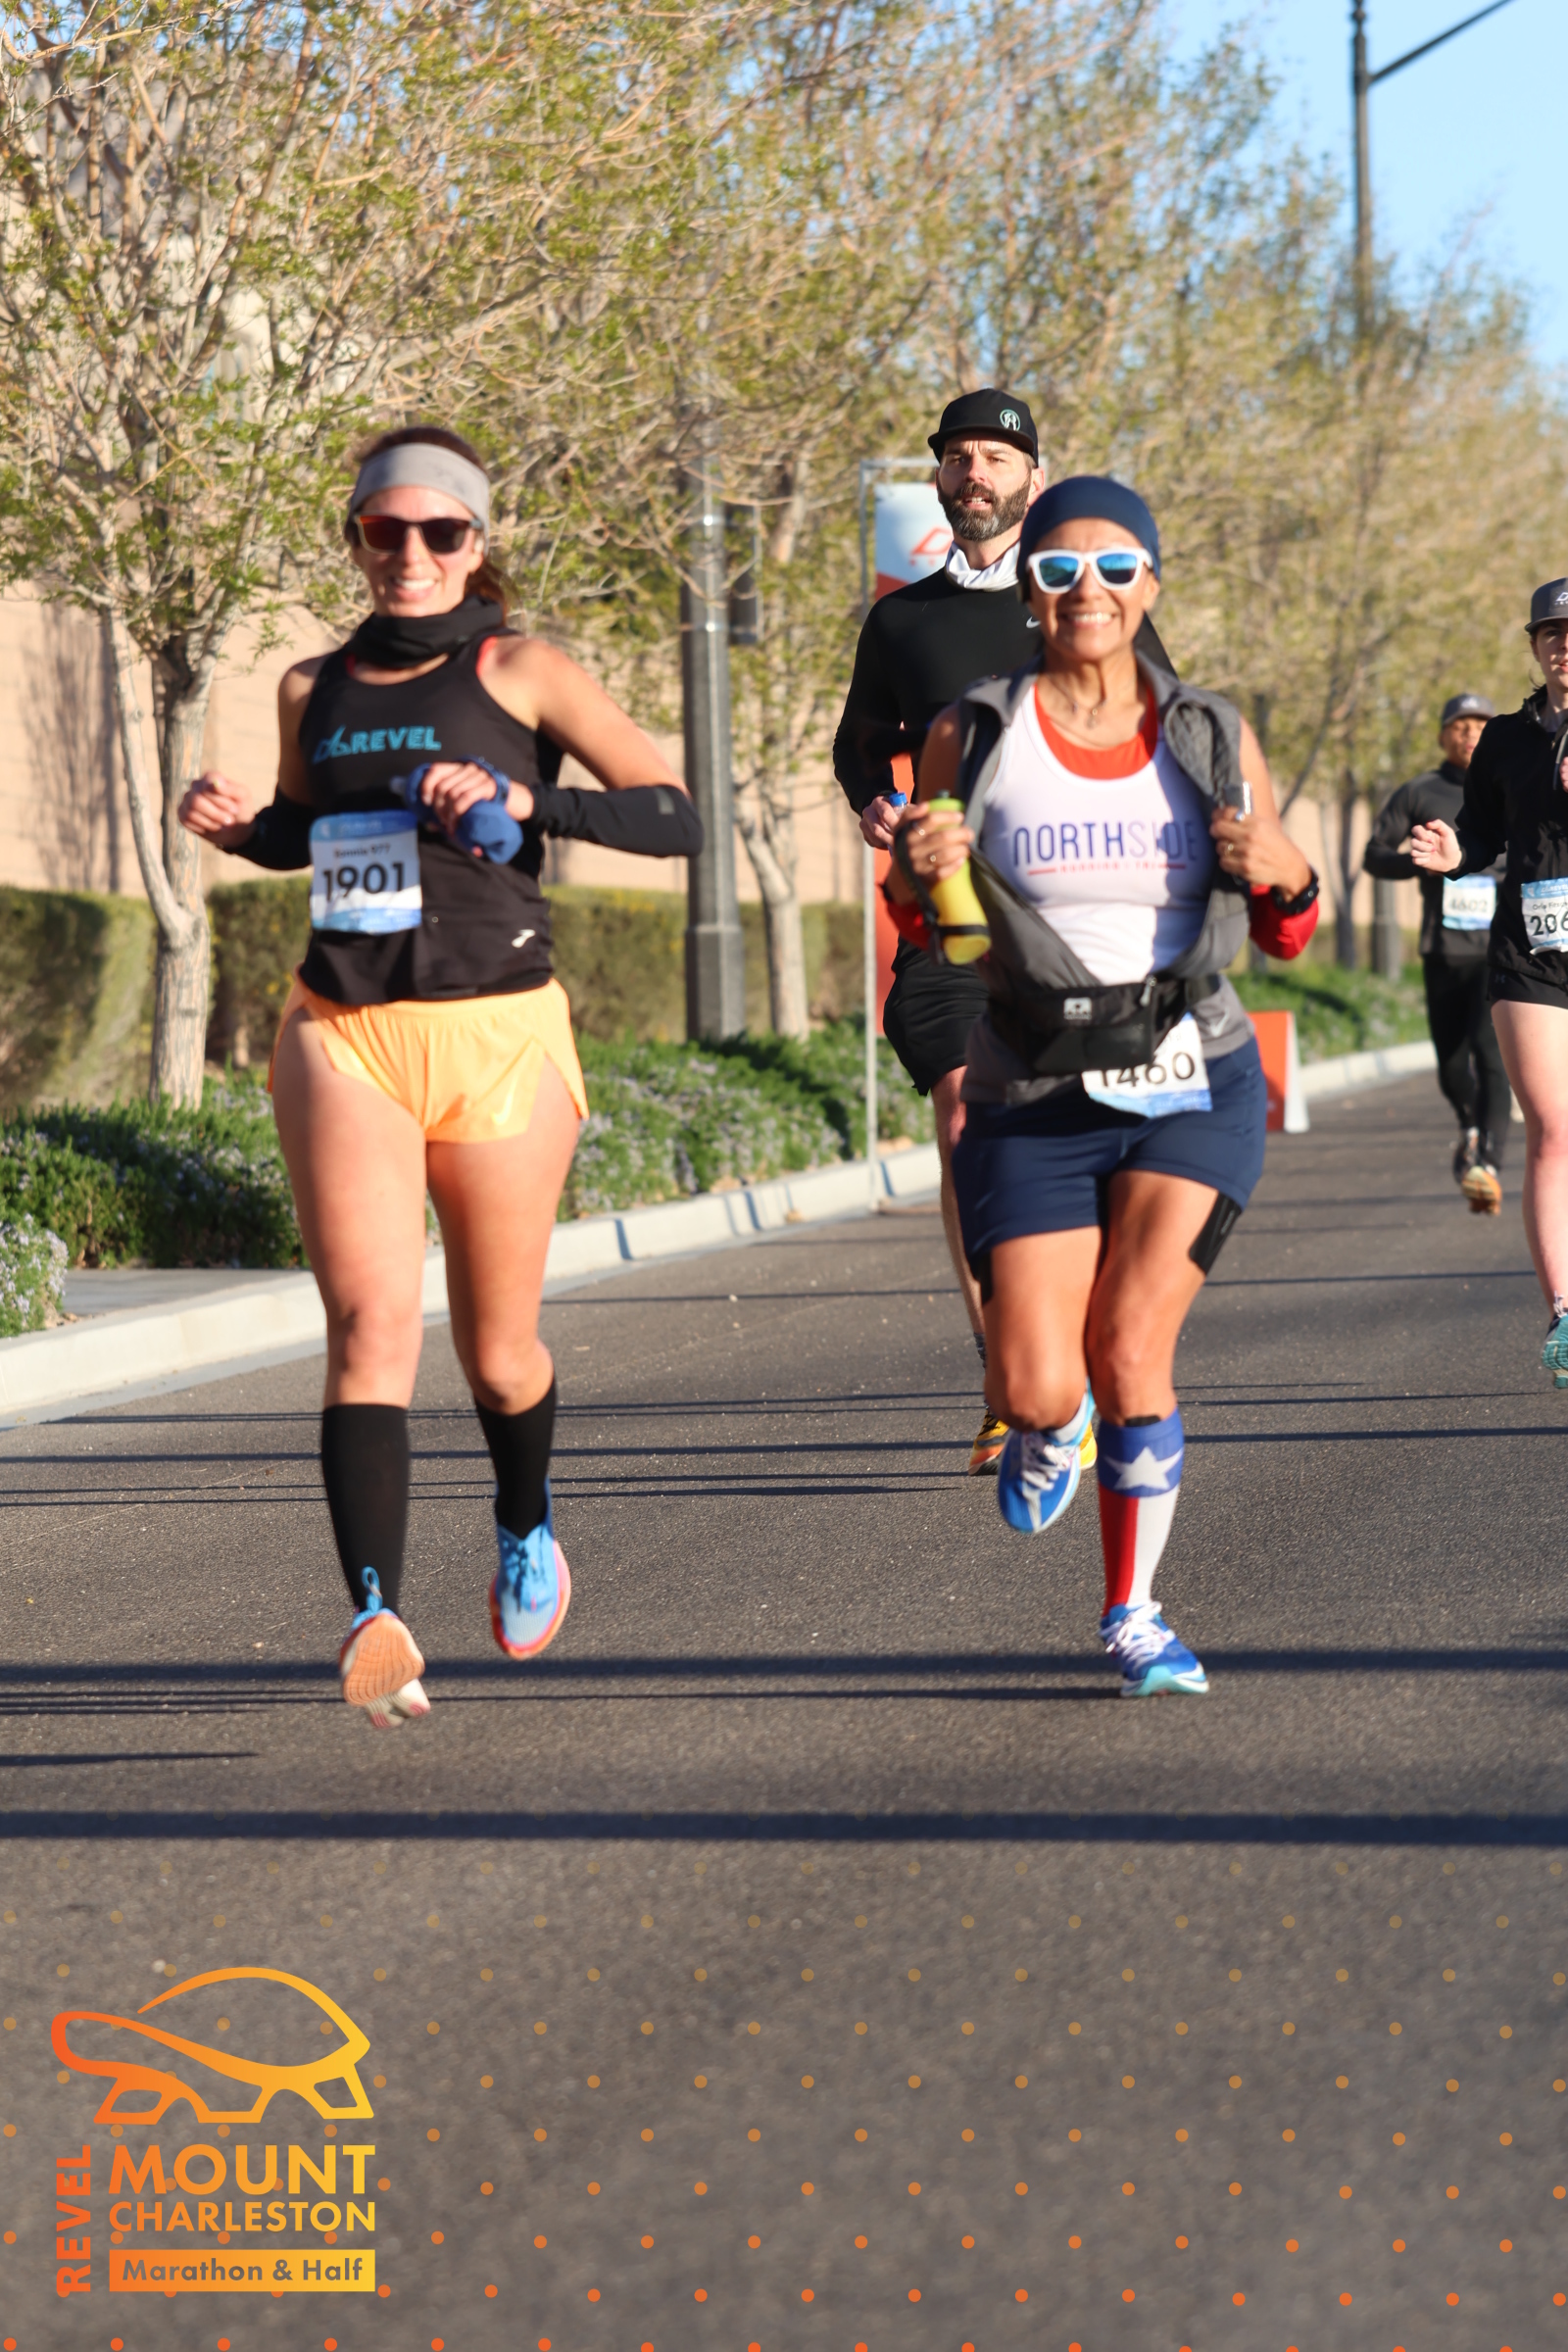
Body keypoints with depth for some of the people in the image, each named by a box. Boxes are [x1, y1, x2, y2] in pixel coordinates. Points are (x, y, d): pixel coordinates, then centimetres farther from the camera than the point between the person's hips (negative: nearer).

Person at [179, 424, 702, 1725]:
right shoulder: (315, 687, 12)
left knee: (496, 1351, 12)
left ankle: (527, 1531, 44)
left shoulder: (518, 671, -1)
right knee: (371, 1326, -17)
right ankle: (377, 1619, -29)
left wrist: (522, 799, -20)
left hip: (498, 1033, -2)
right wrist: (238, 825, 6)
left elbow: (675, 817, -6)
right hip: (343, 1032, 2)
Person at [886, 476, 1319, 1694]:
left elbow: (1286, 934, 9)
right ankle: (1049, 1433, 33)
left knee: (1131, 1351, -13)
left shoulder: (1211, 736, 2)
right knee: (1034, 1390, -8)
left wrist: (1282, 877, -14)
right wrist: (920, 876, -16)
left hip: (1192, 1086, 0)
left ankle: (1133, 1613, 8)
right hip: (1033, 1101, 0)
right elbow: (917, 929, 7)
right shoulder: (972, 737, -2)